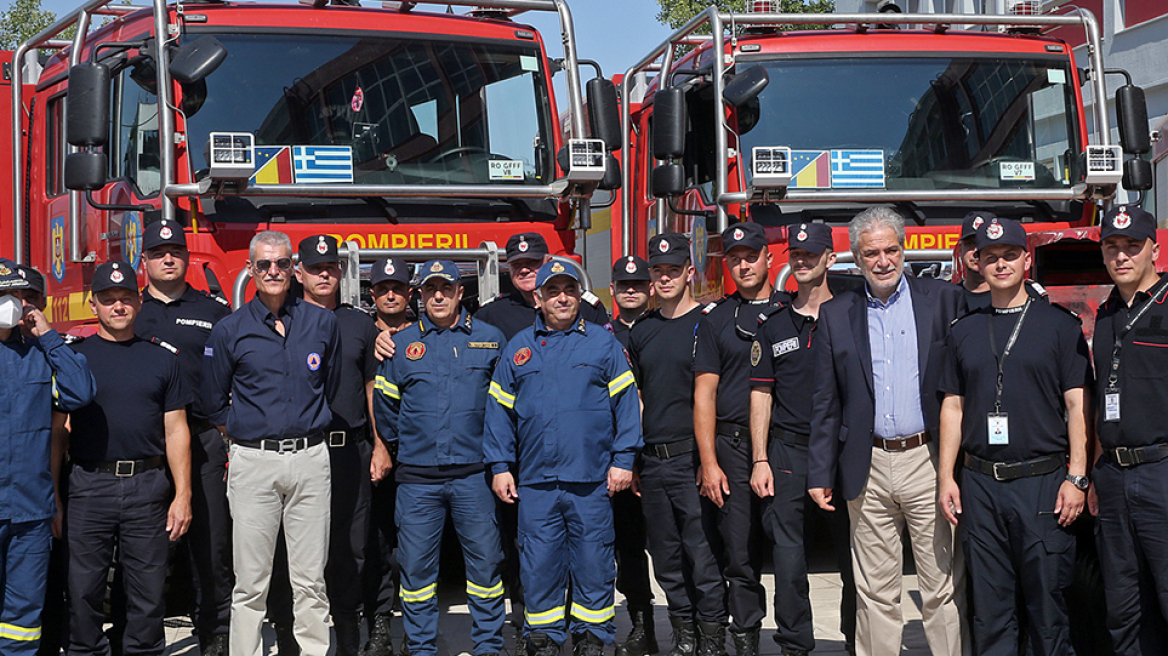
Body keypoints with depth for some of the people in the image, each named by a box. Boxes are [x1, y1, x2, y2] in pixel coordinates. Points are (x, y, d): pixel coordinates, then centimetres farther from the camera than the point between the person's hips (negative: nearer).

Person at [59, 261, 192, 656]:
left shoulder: (162, 358, 10)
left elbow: (176, 430, 9)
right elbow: (59, 431, 6)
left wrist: (183, 495, 1)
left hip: (147, 487, 1)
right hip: (88, 486, -1)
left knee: (148, 590, 4)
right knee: (84, 589, 3)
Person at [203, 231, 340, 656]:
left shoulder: (322, 323, 8)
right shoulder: (230, 330, 3)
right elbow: (214, 403, 12)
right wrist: (246, 433, 12)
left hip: (310, 460, 1)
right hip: (253, 462, -1)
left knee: (311, 578, 5)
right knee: (251, 581, 1)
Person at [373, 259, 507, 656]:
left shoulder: (490, 340, 5)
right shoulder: (402, 345, 6)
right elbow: (386, 407, 14)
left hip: (473, 474, 0)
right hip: (417, 476, 1)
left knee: (485, 559, 3)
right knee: (416, 564, 4)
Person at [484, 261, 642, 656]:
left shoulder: (603, 343, 7)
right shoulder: (518, 348, 11)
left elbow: (625, 402, 3)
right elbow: (500, 411, 12)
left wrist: (623, 459, -4)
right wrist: (500, 466, 5)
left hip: (592, 477, -1)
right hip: (535, 479, 1)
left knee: (593, 563, 3)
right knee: (538, 565, 3)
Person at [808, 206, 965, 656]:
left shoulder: (943, 300, 4)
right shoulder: (835, 315, 9)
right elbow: (825, 404, 10)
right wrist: (819, 474, 6)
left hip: (930, 461, -2)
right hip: (868, 470, 2)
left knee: (942, 591, 1)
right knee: (875, 594, 7)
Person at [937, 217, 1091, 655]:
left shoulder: (1060, 325, 4)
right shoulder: (964, 331, 13)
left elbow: (1078, 405, 0)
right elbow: (952, 407, 14)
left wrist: (1076, 477, -8)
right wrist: (946, 477, 6)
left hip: (1042, 484, -3)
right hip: (980, 485, 3)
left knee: (1046, 603, 0)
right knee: (989, 606, 6)